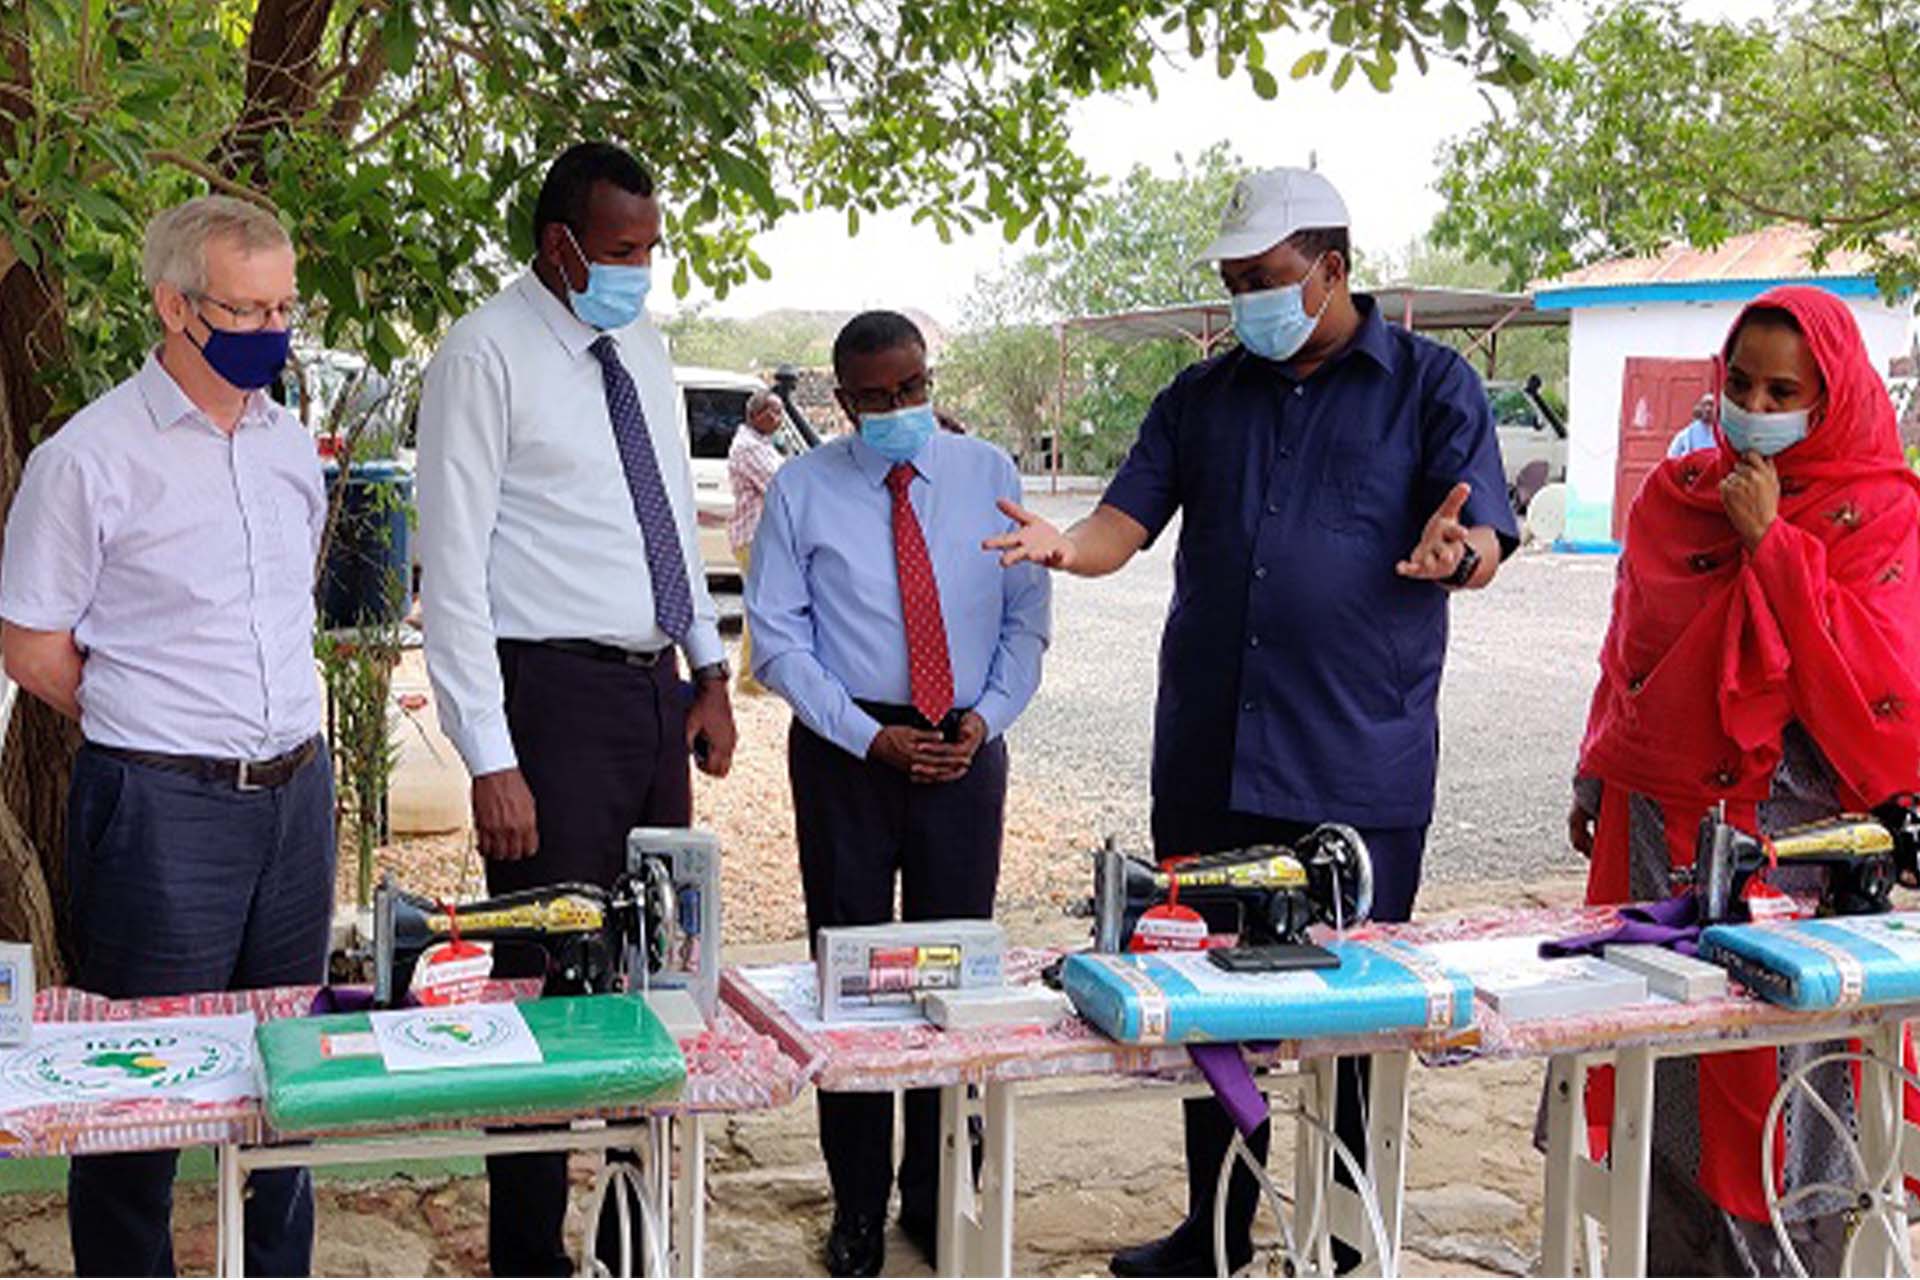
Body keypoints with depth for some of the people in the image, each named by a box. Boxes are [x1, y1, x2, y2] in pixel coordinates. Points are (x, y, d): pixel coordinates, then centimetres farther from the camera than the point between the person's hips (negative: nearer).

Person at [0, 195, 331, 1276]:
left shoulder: (291, 443, 9)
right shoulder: (89, 457, -9)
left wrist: (281, 729, 12)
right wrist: (161, 730, 0)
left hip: (298, 790, 6)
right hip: (164, 809, -6)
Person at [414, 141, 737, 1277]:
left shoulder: (644, 347, 13)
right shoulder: (487, 356, -10)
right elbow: (454, 568, -13)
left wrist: (711, 675, 13)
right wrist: (492, 760, -17)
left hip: (656, 689, 7)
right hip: (554, 693, -7)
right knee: (551, 978, -2)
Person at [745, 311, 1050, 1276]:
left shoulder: (988, 475, 6)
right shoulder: (803, 490, 0)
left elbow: (1025, 615, 7)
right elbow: (777, 636, -2)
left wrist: (985, 717, -8)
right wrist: (870, 736, -11)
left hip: (967, 748, 2)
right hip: (847, 751, -1)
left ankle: (937, 1195, 21)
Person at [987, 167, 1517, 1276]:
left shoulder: (1432, 385, 2)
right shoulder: (1204, 396, 13)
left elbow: (1485, 543, -5)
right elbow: (1128, 522, 8)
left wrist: (1454, 548, -30)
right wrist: (1065, 546, -15)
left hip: (1360, 768, -4)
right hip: (1208, 757, 4)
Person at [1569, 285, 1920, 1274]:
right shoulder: (1676, 494, 9)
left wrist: (1770, 543, -17)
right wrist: (1595, 778, 21)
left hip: (1795, 831, -4)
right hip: (1658, 822, 4)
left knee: (1783, 1072, -1)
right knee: (1662, 1075, 10)